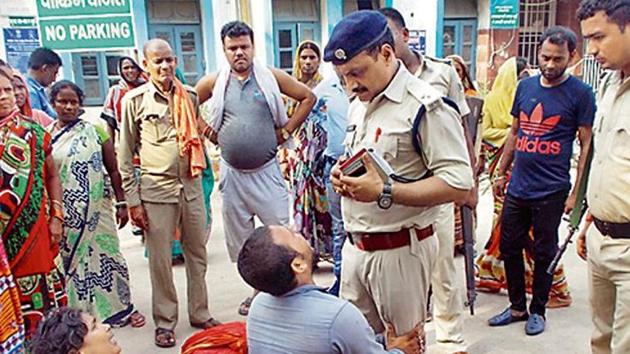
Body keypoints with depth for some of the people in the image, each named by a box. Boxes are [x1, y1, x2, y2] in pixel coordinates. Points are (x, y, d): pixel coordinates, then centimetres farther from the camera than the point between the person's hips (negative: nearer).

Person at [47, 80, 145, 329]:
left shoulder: (95, 131, 1)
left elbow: (113, 170, 2)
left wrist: (122, 203, 0)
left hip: (97, 208, 0)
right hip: (65, 213, 0)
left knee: (107, 254, 5)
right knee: (74, 259, 8)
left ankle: (124, 307, 19)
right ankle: (84, 314, 22)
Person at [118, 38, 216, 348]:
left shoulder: (189, 95, 6)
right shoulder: (134, 100, -3)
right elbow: (125, 155, -2)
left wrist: (200, 169, 14)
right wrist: (132, 200, -5)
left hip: (191, 185, 3)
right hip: (156, 189, -3)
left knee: (197, 253, 12)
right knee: (160, 259, 5)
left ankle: (200, 313, 28)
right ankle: (165, 321, 22)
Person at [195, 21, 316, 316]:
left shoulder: (271, 77, -4)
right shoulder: (214, 82, 0)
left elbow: (308, 97, 2)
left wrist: (287, 130, -2)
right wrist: (208, 133, 5)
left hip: (266, 171, -2)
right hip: (232, 174, 2)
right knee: (239, 238, 12)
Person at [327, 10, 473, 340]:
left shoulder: (426, 105, -15)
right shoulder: (357, 105, 11)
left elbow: (459, 184, -21)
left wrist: (385, 192, -26)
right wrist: (341, 174, 1)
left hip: (399, 250, -7)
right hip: (355, 246, 8)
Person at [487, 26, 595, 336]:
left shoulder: (580, 93, -7)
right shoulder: (525, 86, 7)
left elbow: (586, 145, -6)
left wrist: (576, 192, -9)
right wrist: (501, 173, 14)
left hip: (551, 191, -5)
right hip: (517, 186, 5)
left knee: (544, 253, 9)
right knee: (509, 247, 12)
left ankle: (537, 311, 28)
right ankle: (517, 307, 29)